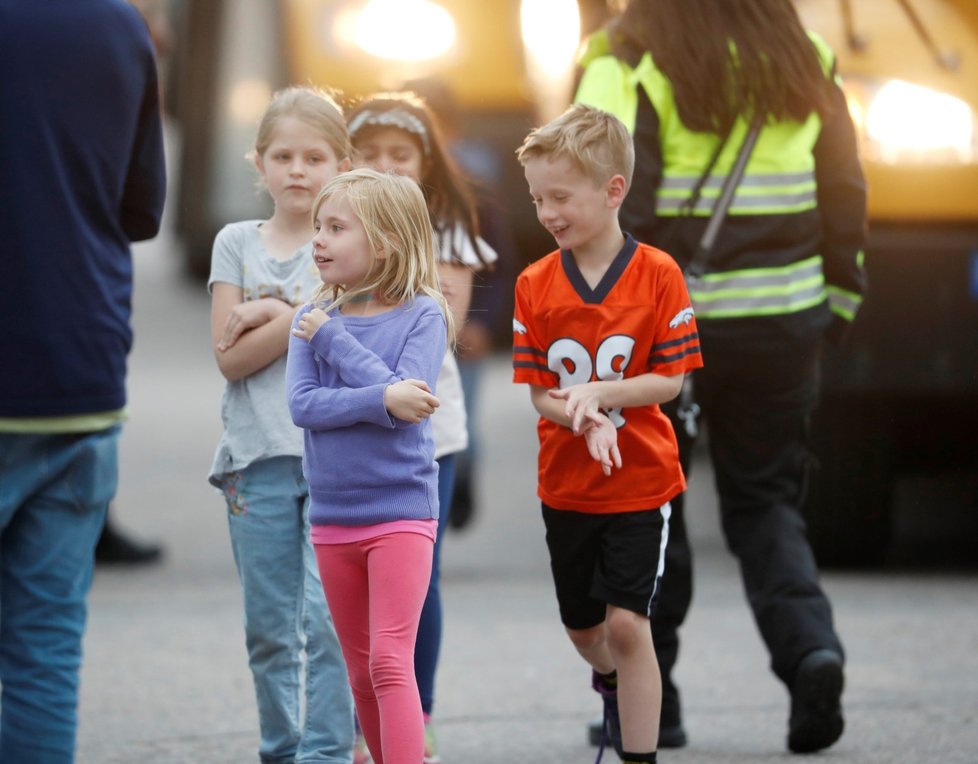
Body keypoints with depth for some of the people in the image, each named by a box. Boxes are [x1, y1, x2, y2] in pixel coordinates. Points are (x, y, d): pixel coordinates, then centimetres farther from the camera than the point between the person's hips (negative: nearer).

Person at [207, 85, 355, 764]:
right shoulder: (238, 243, 8)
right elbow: (230, 356, -2)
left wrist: (270, 315, -8)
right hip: (259, 454, 3)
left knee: (329, 621, -11)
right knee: (270, 629, 8)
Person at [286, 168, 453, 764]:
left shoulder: (422, 314, -7)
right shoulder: (314, 321, 3)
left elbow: (408, 396, -20)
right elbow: (304, 405, -10)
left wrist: (334, 339, -16)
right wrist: (381, 400, -22)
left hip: (401, 509, -5)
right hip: (334, 515, 5)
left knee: (390, 662, -15)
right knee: (362, 672, 13)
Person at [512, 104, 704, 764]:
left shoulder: (658, 275, -13)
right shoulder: (536, 284, -5)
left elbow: (671, 382, -11)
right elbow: (539, 394, -5)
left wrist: (596, 393, -25)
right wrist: (586, 423, -25)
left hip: (641, 482, -4)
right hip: (567, 483, 4)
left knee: (627, 625, -12)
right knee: (583, 626, 18)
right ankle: (612, 687, 49)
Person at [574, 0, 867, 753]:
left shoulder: (631, 69, -9)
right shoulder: (804, 67, 5)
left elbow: (610, 203, -15)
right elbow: (846, 192, 10)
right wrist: (838, 300, 20)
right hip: (779, 323, 3)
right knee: (765, 501, 13)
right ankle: (809, 644, -11)